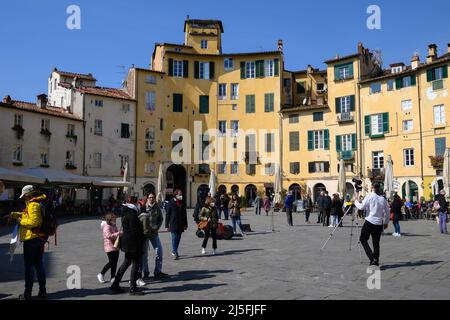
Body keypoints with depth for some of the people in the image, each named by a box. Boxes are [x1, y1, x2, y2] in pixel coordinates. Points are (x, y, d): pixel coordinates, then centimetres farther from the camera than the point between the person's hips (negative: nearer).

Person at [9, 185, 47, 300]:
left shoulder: (33, 205, -15)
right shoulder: (38, 204, 14)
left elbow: (33, 222, -23)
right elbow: (27, 215, 22)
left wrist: (20, 221, -10)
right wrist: (13, 214, 14)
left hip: (31, 240, -9)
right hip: (39, 239, 9)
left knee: (29, 267, -1)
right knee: (39, 265, 13)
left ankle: (27, 294, 5)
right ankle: (42, 291, 18)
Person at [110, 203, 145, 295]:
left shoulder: (125, 215, 11)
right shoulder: (132, 215, -17)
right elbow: (134, 230, -19)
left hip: (126, 242, 10)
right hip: (133, 242, -9)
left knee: (126, 262, 20)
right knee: (136, 264, -1)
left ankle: (115, 285, 26)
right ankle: (133, 288, 4)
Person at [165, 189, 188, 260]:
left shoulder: (182, 203, 9)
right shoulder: (171, 203, -4)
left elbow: (184, 214, 14)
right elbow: (167, 214, -4)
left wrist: (185, 225, 13)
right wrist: (167, 225, -6)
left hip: (181, 225, 5)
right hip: (173, 224, -5)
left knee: (178, 239, 12)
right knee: (174, 239, -6)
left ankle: (174, 251, 28)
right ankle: (175, 253, -3)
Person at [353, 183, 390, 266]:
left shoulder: (369, 197, -7)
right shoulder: (383, 199, 7)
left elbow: (361, 207, -11)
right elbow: (387, 212, 12)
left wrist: (356, 201, 7)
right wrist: (386, 222, 23)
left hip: (369, 222, -4)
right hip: (379, 224, 4)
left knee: (363, 239, 6)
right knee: (376, 242, 11)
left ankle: (372, 258, -7)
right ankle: (376, 261, 11)